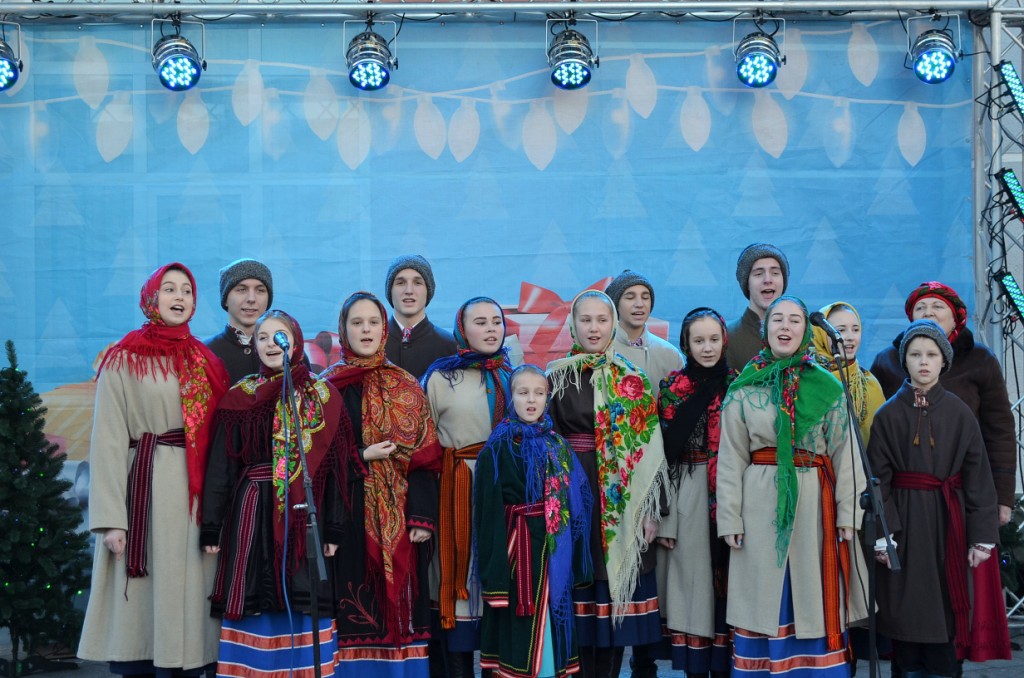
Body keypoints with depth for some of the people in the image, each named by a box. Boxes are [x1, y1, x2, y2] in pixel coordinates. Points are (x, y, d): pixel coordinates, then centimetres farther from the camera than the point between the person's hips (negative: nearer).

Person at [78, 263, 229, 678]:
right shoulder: (124, 360, 1)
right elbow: (108, 441, -6)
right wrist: (110, 518, -14)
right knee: (146, 603, -3)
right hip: (147, 491, -4)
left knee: (188, 596, 4)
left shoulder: (204, 361, 14)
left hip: (198, 496, 4)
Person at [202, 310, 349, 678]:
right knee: (253, 602, 1)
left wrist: (334, 527, -4)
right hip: (253, 513, 0)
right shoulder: (240, 398, 6)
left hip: (305, 515, 0)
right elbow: (220, 466, 4)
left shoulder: (323, 398, 5)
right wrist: (211, 525, -2)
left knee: (304, 601, 1)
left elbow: (334, 467, 2)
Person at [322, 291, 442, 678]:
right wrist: (360, 458, -12)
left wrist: (423, 516, -8)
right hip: (349, 515, -1)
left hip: (397, 517, 1)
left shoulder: (405, 388, 7)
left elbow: (424, 457, 1)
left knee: (398, 600, 0)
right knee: (354, 603, -2)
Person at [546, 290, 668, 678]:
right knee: (577, 593, -1)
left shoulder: (633, 380, 6)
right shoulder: (556, 377, 5)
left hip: (622, 500, 1)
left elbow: (649, 447, 3)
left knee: (617, 594, 2)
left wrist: (650, 509, -4)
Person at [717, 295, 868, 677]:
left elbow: (844, 455, 2)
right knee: (766, 603, 4)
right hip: (762, 506, 0)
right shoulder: (744, 389, 4)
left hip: (816, 506, 0)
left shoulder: (828, 387, 5)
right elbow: (730, 461, 3)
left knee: (816, 603, 4)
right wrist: (730, 519, -3)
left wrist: (848, 515, -5)